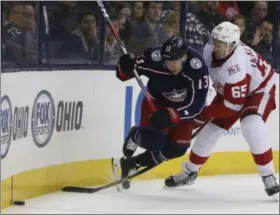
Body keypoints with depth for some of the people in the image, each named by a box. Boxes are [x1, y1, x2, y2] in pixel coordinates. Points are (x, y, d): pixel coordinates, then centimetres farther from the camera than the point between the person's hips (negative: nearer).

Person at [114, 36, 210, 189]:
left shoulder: (197, 68, -34)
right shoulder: (154, 59, -32)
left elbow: (196, 104, -34)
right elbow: (123, 74, -18)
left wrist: (170, 115, -45)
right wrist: (125, 67, -42)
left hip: (183, 106, 1)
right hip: (157, 99, -1)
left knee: (176, 147, -4)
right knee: (153, 139, -23)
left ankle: (132, 164, 13)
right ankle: (135, 136, 11)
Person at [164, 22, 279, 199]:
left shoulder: (236, 66, -42)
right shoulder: (210, 50, -20)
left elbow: (233, 105, -35)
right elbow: (204, 72, 6)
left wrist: (205, 112, -26)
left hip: (259, 90, -7)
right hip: (230, 91, 7)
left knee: (251, 126, -33)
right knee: (211, 129, 7)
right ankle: (189, 172, 28)